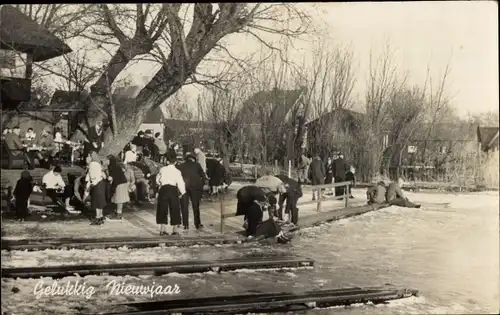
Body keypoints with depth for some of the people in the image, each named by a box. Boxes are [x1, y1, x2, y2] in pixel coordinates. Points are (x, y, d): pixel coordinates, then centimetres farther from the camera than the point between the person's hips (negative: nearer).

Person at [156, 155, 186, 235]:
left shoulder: (162, 169, 3)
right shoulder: (177, 171, -1)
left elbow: (157, 180, 13)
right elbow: (180, 183, -3)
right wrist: (182, 192, 9)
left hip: (163, 189, 1)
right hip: (173, 189, -1)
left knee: (163, 209, 7)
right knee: (174, 210, 8)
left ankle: (163, 229, 3)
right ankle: (175, 229, 11)